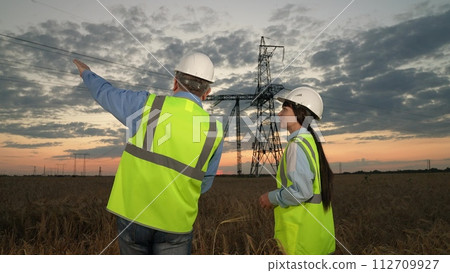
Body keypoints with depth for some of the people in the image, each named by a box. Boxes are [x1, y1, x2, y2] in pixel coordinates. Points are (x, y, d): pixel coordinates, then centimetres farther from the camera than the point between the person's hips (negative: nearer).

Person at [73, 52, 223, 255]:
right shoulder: (214, 133, -7)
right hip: (174, 222, -1)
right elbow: (204, 184, 5)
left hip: (133, 213, 1)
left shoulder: (147, 105, -10)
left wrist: (87, 74, 32)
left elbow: (106, 93, 11)